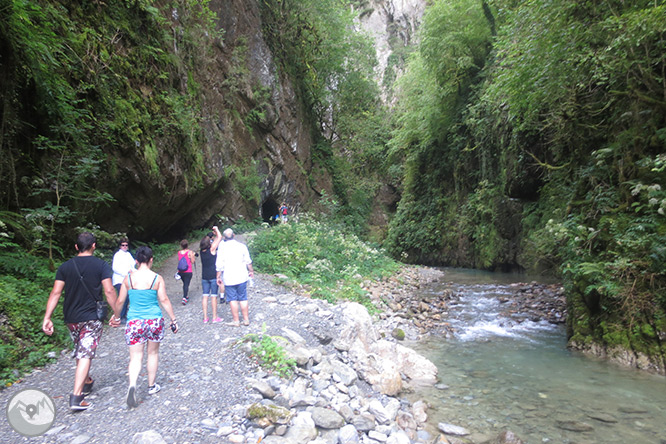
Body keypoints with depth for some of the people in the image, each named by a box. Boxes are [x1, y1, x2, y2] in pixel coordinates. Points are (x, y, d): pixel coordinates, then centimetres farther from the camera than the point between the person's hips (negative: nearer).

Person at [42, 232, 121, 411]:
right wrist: (116, 314, -5)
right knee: (85, 355, -3)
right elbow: (109, 291, -13)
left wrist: (47, 317, -2)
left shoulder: (65, 267, 3)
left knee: (80, 352, 23)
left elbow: (56, 293, -3)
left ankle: (87, 382, 40)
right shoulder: (101, 265, -7)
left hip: (71, 318, 4)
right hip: (91, 318, -4)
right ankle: (76, 397, -9)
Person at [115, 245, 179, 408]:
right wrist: (173, 319, 1)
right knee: (153, 353, 17)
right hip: (155, 320, 0)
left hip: (134, 321, 1)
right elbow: (164, 300, -7)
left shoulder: (128, 278, -2)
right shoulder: (157, 278, -6)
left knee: (135, 357, 5)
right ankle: (152, 386, 28)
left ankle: (132, 385, -19)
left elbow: (120, 301, 4)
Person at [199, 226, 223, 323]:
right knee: (213, 296, 1)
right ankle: (214, 317, 7)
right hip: (213, 276, -5)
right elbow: (220, 237, -6)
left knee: (205, 296, 7)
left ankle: (205, 317, 10)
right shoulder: (212, 249, -12)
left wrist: (214, 234, 13)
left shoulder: (201, 251, 3)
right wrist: (216, 229, 7)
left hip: (204, 277, 5)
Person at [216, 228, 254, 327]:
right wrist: (251, 271, 22)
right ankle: (246, 319, 13)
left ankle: (236, 321, 9)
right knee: (243, 298, 9)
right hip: (242, 277, 2)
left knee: (233, 299, 5)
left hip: (229, 278, -2)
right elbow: (248, 261, 6)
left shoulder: (222, 248, -6)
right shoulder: (242, 246, 0)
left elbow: (219, 265, -6)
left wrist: (218, 277, 5)